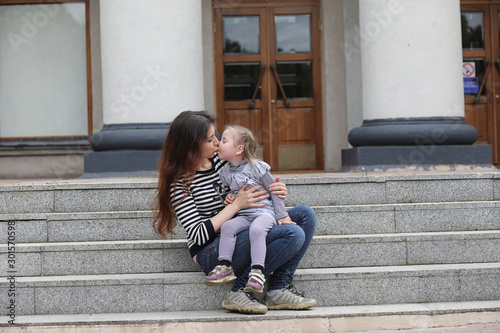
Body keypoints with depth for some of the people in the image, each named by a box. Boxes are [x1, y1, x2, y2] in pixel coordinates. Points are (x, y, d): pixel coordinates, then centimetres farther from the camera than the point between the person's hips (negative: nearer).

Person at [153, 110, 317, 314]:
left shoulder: (220, 160, 7)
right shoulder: (180, 182, -14)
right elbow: (198, 235, -19)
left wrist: (276, 190, -2)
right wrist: (237, 204, -17)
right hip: (210, 253, -9)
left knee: (305, 214, -2)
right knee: (293, 234, -24)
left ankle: (279, 289, -11)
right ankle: (240, 292, -16)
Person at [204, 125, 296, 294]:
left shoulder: (257, 167, -6)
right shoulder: (225, 172, 10)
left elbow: (274, 191, 0)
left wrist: (281, 216, -2)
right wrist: (229, 197, 3)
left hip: (264, 212, -5)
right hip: (243, 216, 5)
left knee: (256, 229, -35)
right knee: (227, 226, -23)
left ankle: (257, 271, -37)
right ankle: (225, 267, -23)